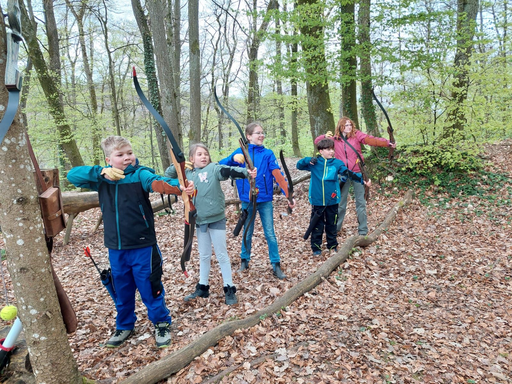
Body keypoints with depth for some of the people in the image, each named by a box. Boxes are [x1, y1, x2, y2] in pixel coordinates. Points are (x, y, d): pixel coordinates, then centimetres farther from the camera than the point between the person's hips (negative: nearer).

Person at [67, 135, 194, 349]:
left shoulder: (140, 174, -12)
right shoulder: (102, 179, 2)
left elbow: (158, 181, -31)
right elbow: (72, 175, -2)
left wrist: (180, 187, -53)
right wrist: (100, 172, -19)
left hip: (142, 247, -4)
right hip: (116, 248, 4)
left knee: (150, 287, 8)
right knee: (122, 289, 21)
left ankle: (162, 324, 31)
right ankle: (124, 326, 43)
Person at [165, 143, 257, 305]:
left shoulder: (214, 168, -8)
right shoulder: (187, 174, 5)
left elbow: (230, 171, -23)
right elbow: (168, 175, 15)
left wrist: (247, 172, -41)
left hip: (216, 219, -4)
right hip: (200, 220, 4)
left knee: (222, 255, 5)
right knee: (204, 255, 18)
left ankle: (229, 289, 16)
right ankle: (202, 287, 32)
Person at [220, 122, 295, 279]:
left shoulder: (268, 154, -1)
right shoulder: (241, 152, 0)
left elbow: (278, 176, -7)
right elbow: (221, 165, -8)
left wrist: (288, 195, -16)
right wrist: (233, 158, -28)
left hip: (265, 201, 0)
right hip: (247, 201, 0)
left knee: (270, 234, 4)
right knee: (247, 233, 15)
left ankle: (276, 265, 14)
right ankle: (244, 260, 33)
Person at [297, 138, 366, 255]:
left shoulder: (337, 163, -2)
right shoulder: (314, 163, -1)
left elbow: (349, 173, -10)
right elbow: (299, 165, 3)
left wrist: (361, 178, -26)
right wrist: (308, 160, -17)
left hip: (332, 201, 1)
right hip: (317, 201, -1)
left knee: (331, 224, 15)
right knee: (317, 225, 8)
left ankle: (332, 245, 32)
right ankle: (316, 247, 21)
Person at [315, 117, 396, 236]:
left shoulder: (357, 135, -3)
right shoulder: (334, 139, 2)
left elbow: (371, 139, -17)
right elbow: (317, 141, 9)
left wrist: (388, 143, -32)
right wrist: (325, 136, -12)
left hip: (357, 173, -1)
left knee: (361, 202, 4)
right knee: (340, 202, 13)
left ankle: (363, 231, 13)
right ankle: (335, 228, 27)